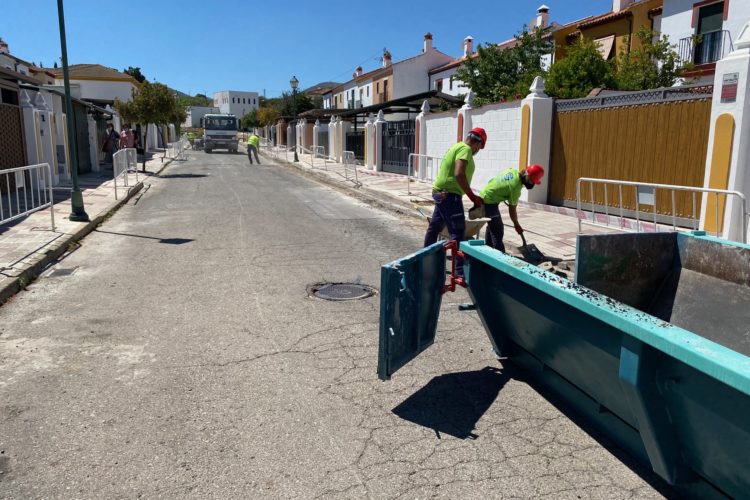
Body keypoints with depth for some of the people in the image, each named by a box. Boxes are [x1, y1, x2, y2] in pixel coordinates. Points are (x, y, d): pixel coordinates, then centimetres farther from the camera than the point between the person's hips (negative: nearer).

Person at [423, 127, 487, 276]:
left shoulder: (458, 146, 18)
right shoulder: (466, 149, -13)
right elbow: (459, 174, -27)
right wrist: (472, 196, -21)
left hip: (441, 193, 10)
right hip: (449, 195, -10)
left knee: (435, 227, 19)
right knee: (458, 232, -9)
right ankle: (461, 271, -9)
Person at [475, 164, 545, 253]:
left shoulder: (513, 171, -2)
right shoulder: (516, 187, -24)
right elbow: (512, 209, -15)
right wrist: (516, 224, -2)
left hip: (484, 196, 10)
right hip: (490, 201, -10)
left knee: (491, 225, 21)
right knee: (497, 229, -6)